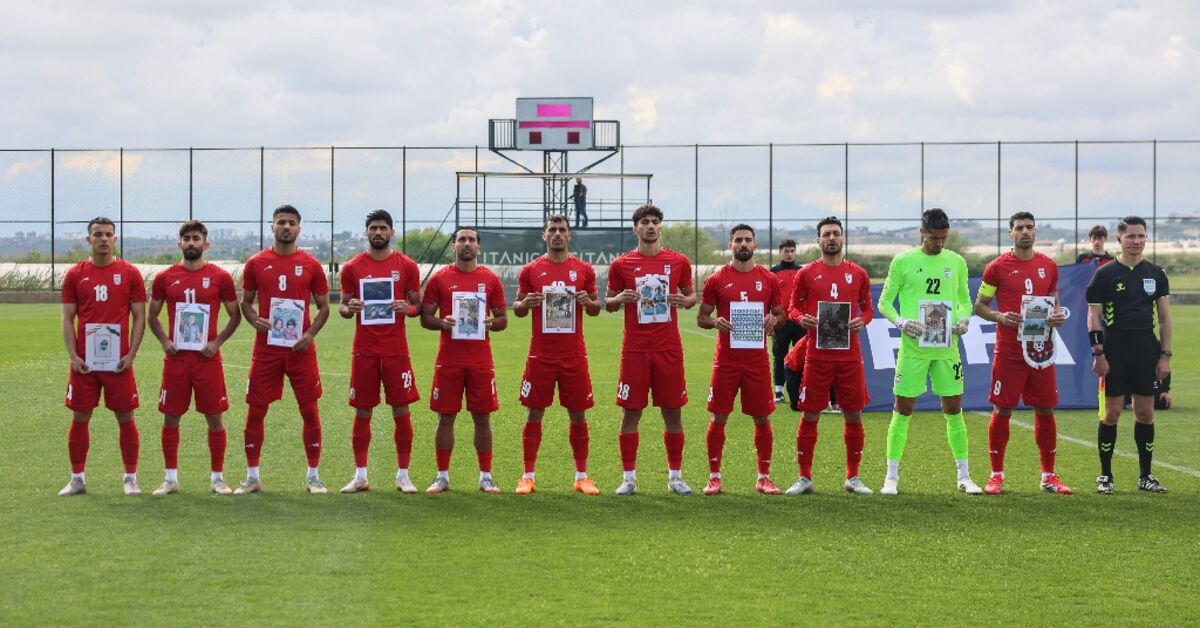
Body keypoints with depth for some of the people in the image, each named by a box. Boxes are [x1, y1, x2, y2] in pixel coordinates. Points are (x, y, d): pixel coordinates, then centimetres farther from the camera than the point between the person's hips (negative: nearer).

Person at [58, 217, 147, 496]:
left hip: (119, 362, -1)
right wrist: (73, 355, -5)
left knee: (125, 417, 2)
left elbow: (139, 316, 2)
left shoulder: (130, 273, 2)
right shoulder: (75, 274, 5)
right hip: (84, 361, 1)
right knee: (80, 418, 5)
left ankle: (130, 478, 11)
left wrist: (131, 354, -7)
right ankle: (77, 479, 14)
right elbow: (67, 318, 6)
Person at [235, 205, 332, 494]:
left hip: (301, 348, 0)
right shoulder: (256, 263, 4)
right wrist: (255, 320, -10)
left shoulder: (311, 265, 3)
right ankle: (252, 476, 11)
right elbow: (246, 302, 12)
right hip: (266, 348, 1)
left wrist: (311, 334, -9)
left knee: (310, 410, 1)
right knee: (255, 411, 1)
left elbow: (323, 307, 8)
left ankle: (313, 476, 11)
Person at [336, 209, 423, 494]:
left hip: (396, 350, 0)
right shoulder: (352, 267, 5)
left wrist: (407, 308, -14)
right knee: (362, 412, 4)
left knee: (401, 410, 0)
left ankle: (403, 475, 8)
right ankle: (360, 476, 10)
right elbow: (342, 306, 10)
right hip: (364, 350, 1)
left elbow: (418, 305, 9)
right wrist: (349, 308, -13)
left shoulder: (407, 266, 3)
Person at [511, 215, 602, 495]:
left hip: (574, 355, 1)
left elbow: (596, 307, 12)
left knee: (578, 414, 4)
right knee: (534, 414, 1)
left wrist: (588, 302, -10)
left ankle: (581, 476, 12)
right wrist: (526, 303, -12)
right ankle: (528, 476, 7)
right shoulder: (531, 270, 4)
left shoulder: (584, 270, 6)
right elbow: (517, 309, 10)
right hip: (541, 354, -1)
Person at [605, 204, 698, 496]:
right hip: (635, 349, -1)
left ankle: (675, 476, 14)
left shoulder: (678, 261, 5)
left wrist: (685, 300, -8)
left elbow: (691, 294, 15)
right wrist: (620, 299, -11)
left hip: (669, 348, 1)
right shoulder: (621, 264, 3)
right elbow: (608, 302, 11)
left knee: (673, 412, 4)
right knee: (630, 412, 0)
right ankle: (628, 478, 8)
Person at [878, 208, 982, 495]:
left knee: (954, 411, 5)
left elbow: (965, 299, 17)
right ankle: (892, 476, 7)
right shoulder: (903, 262, -2)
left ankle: (964, 476, 13)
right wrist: (901, 322, -16)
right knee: (903, 410, 0)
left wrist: (964, 318, -4)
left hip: (947, 348, 3)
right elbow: (884, 302, 1)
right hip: (913, 349, -3)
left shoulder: (957, 262, 8)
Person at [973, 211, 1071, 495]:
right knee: (1002, 410, -2)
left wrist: (1057, 316, -1)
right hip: (1008, 351, -3)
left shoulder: (1048, 266, 9)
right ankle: (996, 475, 8)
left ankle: (1048, 476, 14)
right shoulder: (997, 267, -1)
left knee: (1045, 410, 5)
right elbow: (979, 306, 4)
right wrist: (999, 317, -15)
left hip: (1041, 350, 3)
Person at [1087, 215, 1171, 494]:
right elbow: (1093, 316, -2)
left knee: (1145, 413, 5)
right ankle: (1105, 476, 7)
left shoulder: (1156, 274, 9)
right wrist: (1098, 353, -9)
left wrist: (1165, 355, 3)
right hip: (1115, 352, -3)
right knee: (1112, 412, -2)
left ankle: (1145, 476, 13)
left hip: (1147, 351, 3)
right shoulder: (1105, 274, -1)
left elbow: (1165, 317, 11)